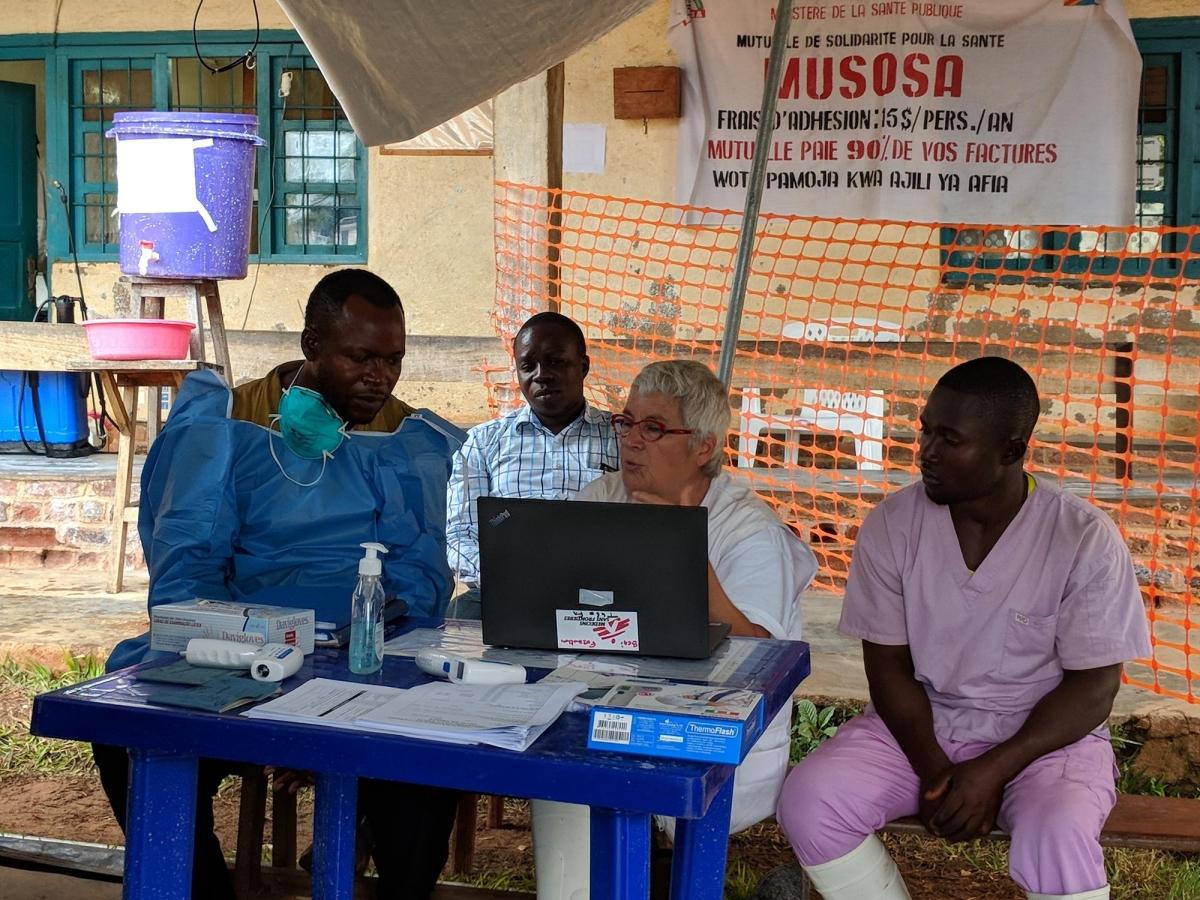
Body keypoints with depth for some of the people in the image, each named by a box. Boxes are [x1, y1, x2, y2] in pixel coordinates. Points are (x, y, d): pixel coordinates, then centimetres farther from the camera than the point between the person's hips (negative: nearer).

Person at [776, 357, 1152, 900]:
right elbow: (889, 665, -3)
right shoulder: (892, 524, -8)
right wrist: (935, 771, -17)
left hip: (1043, 735, -2)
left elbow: (1093, 687, -10)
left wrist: (994, 770, -21)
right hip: (920, 724, 3)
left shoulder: (1086, 541, -14)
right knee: (808, 801, -21)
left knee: (1058, 833, -34)